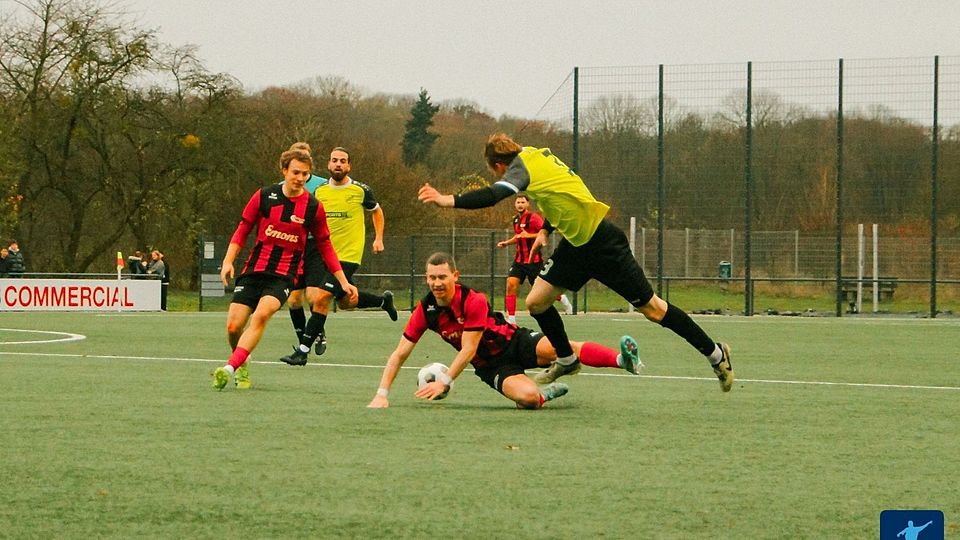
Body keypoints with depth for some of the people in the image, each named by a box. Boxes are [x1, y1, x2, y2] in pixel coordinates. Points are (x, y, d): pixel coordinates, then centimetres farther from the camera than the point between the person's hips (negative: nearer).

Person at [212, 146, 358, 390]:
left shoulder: (313, 207, -1)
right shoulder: (264, 196, 0)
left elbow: (325, 246, 9)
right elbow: (242, 230, 8)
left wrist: (344, 282, 7)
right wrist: (228, 260, -5)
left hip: (284, 275, -2)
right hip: (254, 269, 2)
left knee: (261, 314, -29)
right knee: (233, 326, -8)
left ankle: (230, 368, -35)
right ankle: (242, 365, 23)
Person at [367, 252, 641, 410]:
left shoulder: (474, 301, -21)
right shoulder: (425, 310, -9)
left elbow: (468, 350, -21)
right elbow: (400, 354, -6)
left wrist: (445, 382, -28)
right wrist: (382, 394, -15)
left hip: (515, 342, -2)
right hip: (490, 365, 2)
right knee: (527, 397, -29)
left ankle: (623, 359, -37)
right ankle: (544, 393, 7)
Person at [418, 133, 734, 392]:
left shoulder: (522, 167, -19)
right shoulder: (537, 155, 7)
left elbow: (493, 195, -37)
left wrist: (448, 201, -35)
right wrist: (546, 229, 16)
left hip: (604, 245, -9)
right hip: (575, 243, 9)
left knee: (652, 310, -1)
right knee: (536, 302, 4)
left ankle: (715, 354, 12)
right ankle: (567, 361, 23)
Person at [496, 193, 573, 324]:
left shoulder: (533, 217, -12)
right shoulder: (516, 220, 12)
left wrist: (529, 235, -27)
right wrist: (506, 243, 14)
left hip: (534, 260, -6)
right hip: (519, 258, 6)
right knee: (511, 284, -10)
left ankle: (563, 299, 33)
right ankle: (511, 318, -9)